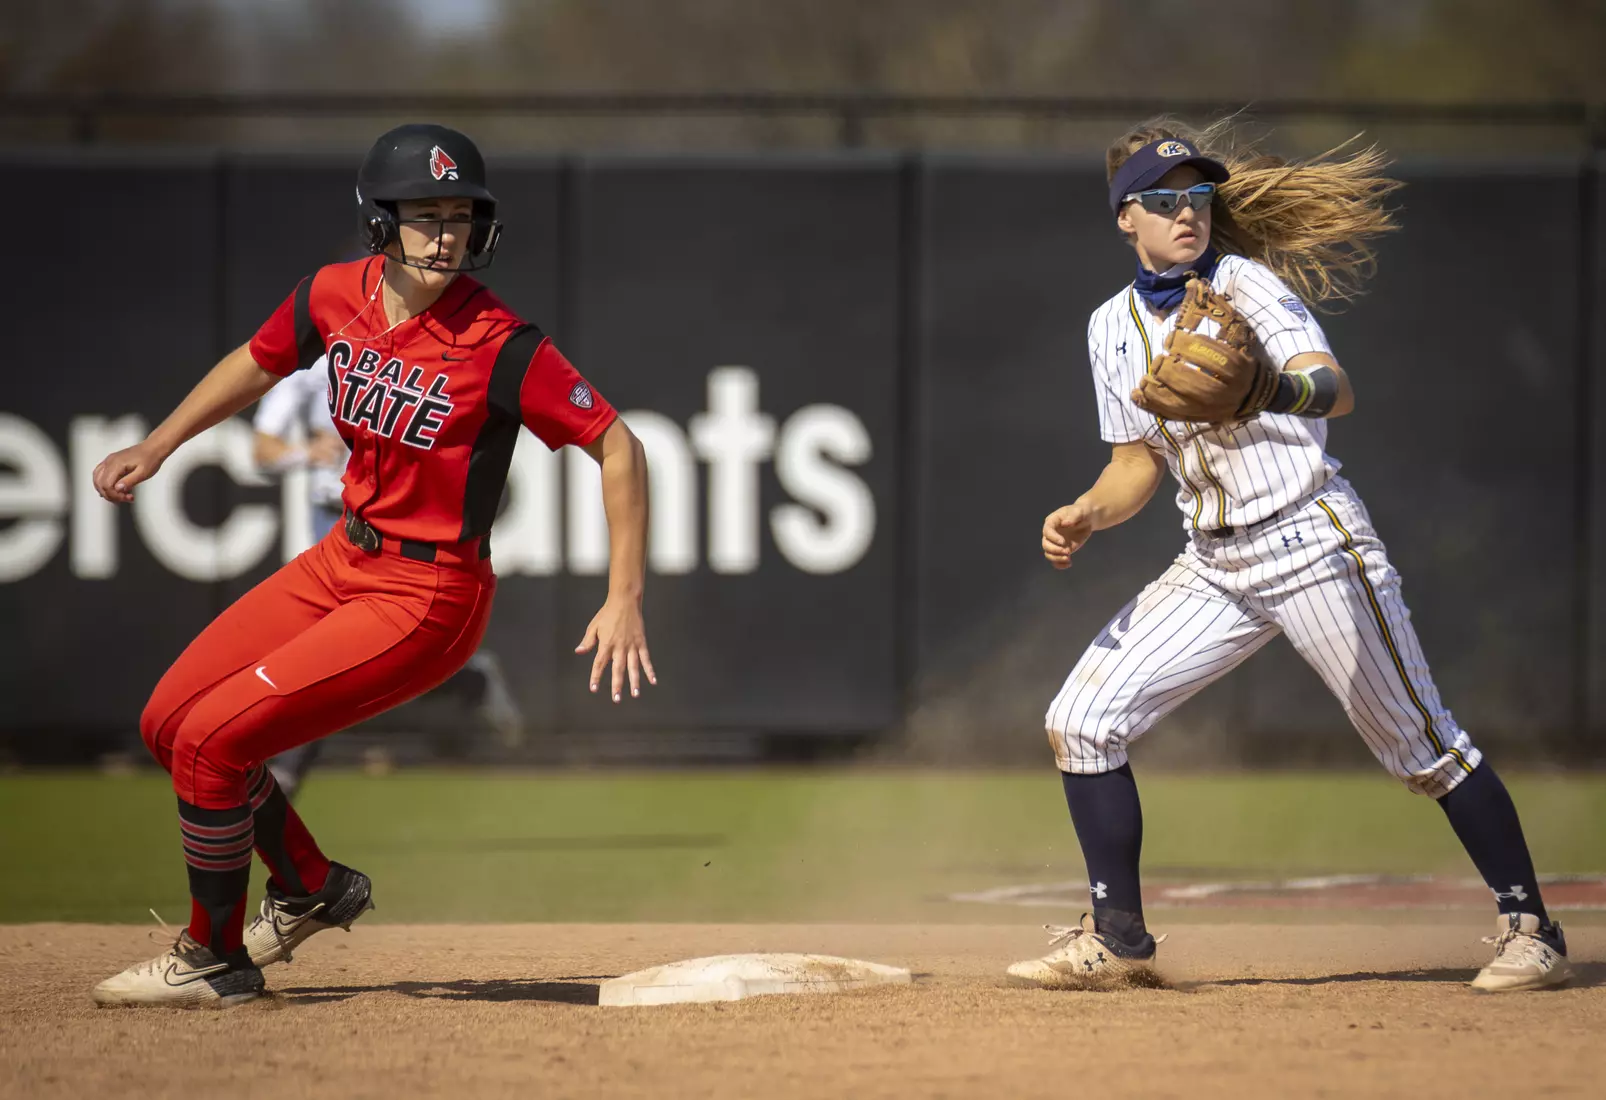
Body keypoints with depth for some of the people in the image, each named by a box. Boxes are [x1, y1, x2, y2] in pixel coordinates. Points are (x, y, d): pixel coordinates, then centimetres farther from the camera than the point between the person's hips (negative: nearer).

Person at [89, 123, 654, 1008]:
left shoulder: (498, 347, -22)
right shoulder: (336, 296, -4)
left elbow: (617, 446, -19)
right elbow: (257, 365, 17)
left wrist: (624, 602, -24)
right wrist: (153, 450, 13)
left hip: (428, 599, -7)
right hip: (343, 562, 7)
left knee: (211, 739, -13)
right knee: (168, 721, 11)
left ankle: (213, 958, 7)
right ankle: (311, 889, 31)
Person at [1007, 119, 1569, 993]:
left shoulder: (1248, 286, -10)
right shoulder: (1114, 327, 8)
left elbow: (1336, 389, -28)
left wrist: (1283, 391, -50)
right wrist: (1086, 515, -5)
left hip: (1311, 543, -6)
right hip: (1214, 568, 6)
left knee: (1420, 742, -3)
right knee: (1081, 720, -2)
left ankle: (1529, 928, 8)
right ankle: (1118, 940, 7)